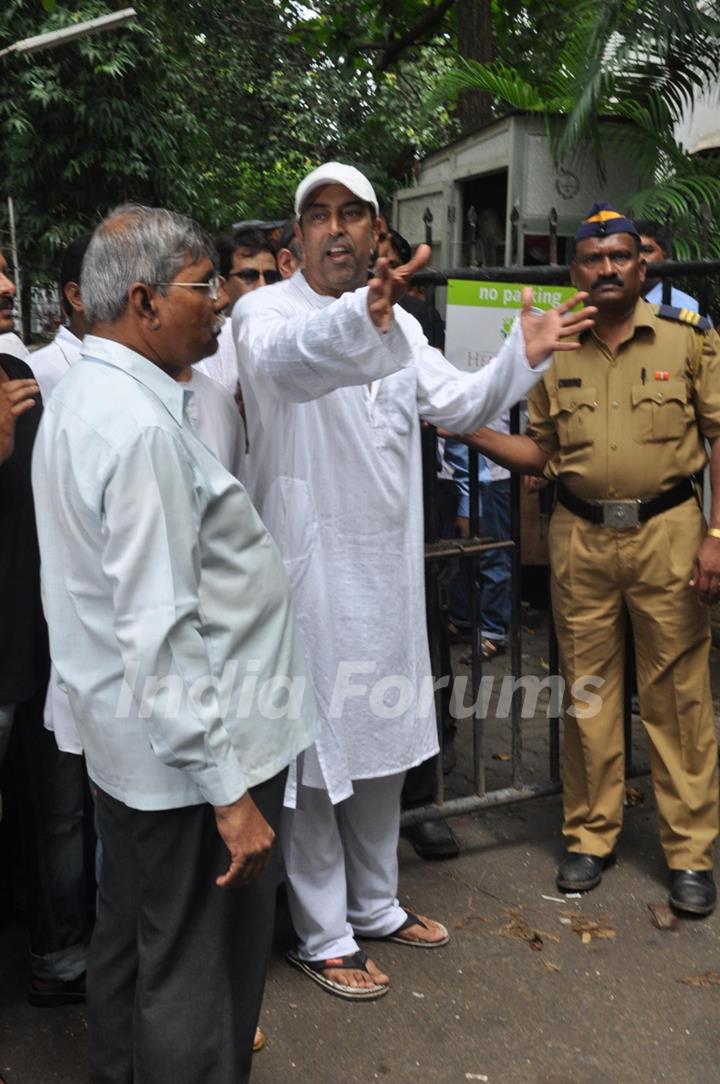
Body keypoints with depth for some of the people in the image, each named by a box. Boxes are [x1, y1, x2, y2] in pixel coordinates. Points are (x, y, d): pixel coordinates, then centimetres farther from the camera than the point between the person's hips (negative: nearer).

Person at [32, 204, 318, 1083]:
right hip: (187, 752, -10)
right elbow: (160, 635, -26)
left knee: (130, 942, 25)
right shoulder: (140, 426, -23)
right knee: (198, 980, 6)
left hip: (124, 744, 10)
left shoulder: (81, 395, 8)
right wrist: (228, 787, -22)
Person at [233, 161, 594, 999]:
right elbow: (287, 359, -35)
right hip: (310, 568, -7)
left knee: (385, 740, 18)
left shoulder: (399, 322, 12)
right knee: (315, 750, 3)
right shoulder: (266, 311, -11)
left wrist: (522, 356, -5)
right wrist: (361, 316, -55)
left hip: (388, 568, 7)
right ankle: (322, 937, 22)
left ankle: (375, 905, 38)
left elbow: (458, 402, 10)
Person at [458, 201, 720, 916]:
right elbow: (541, 454, 12)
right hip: (581, 537, 3)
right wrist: (473, 431, -3)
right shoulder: (555, 354, 9)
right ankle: (590, 836, 25)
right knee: (587, 692, 10)